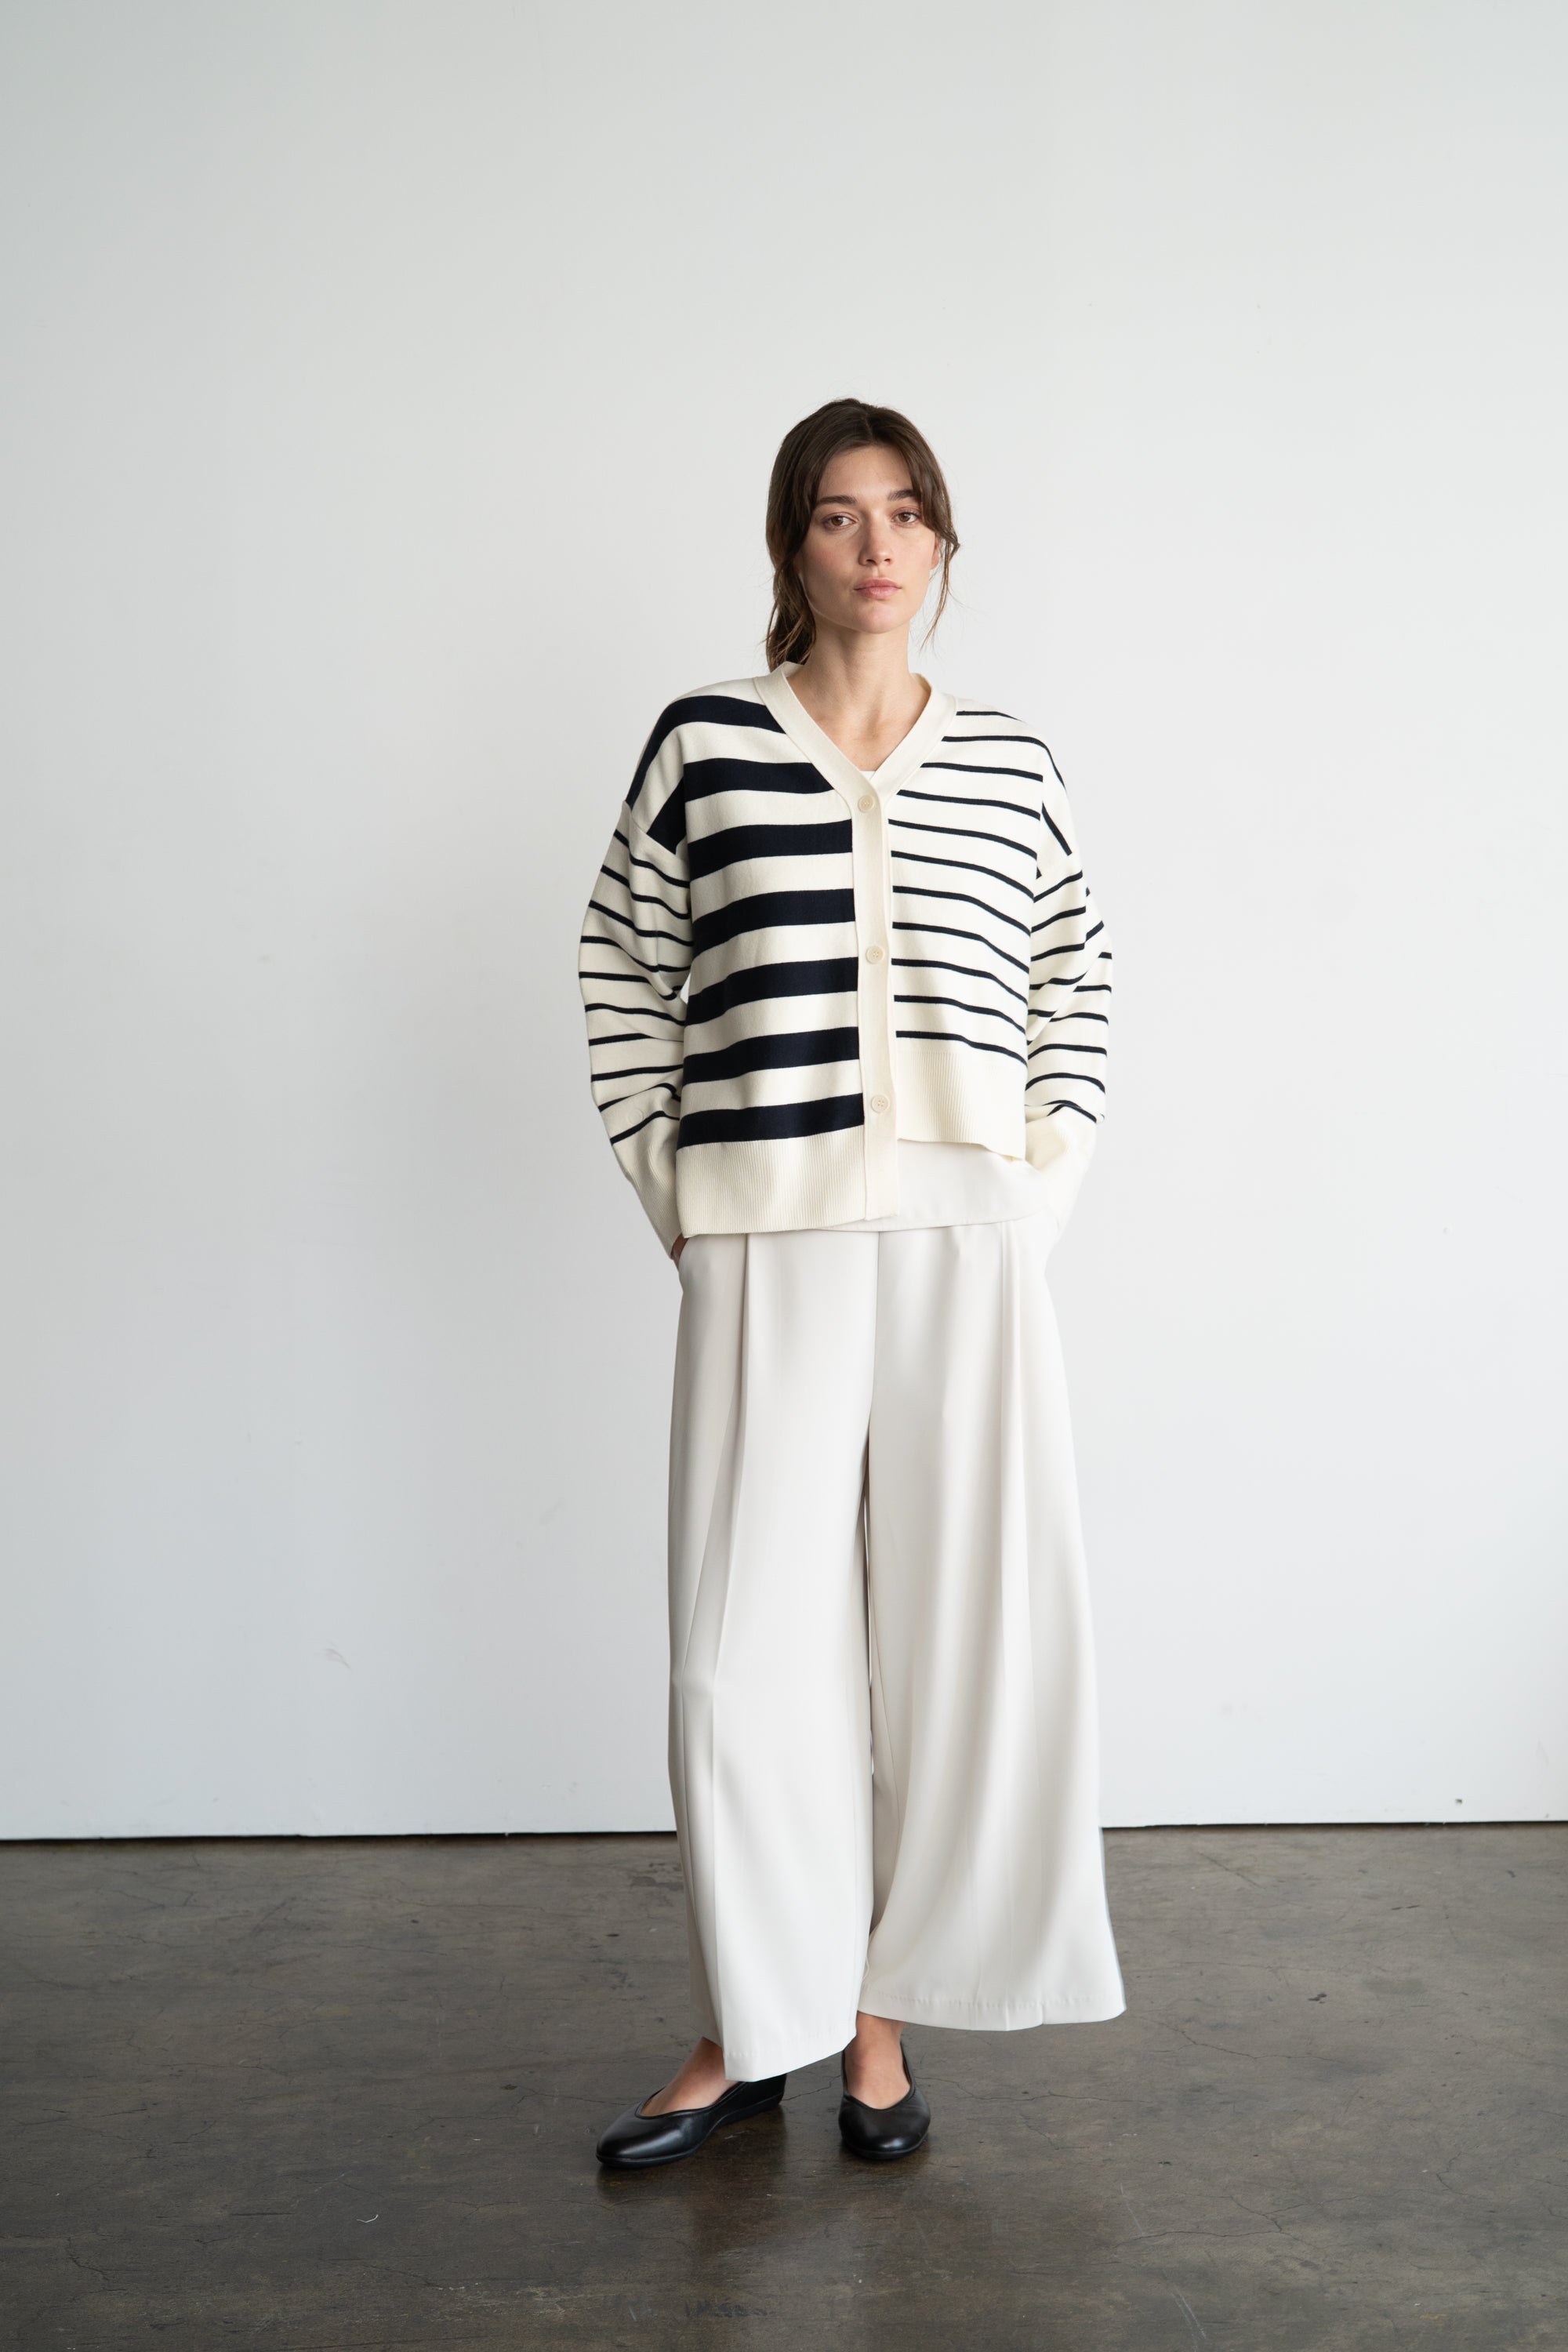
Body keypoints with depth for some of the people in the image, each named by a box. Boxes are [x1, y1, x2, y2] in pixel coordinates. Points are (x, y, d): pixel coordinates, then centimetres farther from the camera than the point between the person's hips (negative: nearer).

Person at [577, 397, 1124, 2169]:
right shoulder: (705, 739, 4)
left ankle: (883, 2015, 23)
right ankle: (747, 2032, 20)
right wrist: (663, 1172, 4)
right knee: (747, 1638, 2)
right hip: (767, 1250, -1)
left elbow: (1076, 984, 17)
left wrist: (1046, 1174, 7)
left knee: (956, 1625, 5)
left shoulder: (1010, 765, 8)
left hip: (967, 1246, 2)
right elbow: (622, 963, 10)